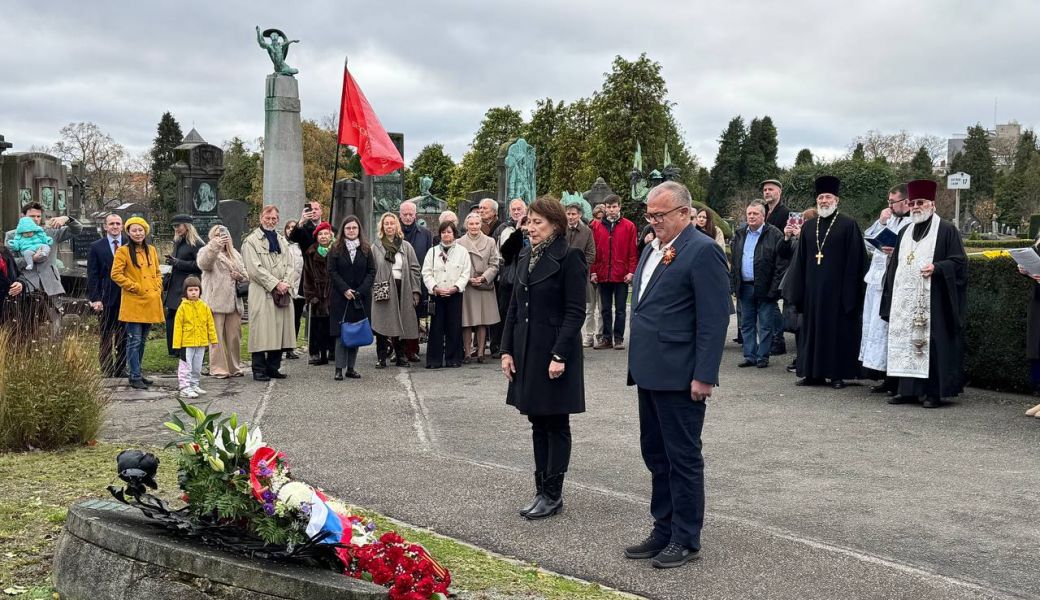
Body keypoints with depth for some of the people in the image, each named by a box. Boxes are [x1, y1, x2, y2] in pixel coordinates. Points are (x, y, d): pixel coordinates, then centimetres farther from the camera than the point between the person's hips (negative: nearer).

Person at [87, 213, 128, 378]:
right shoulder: (96, 247, 2)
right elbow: (92, 276, -1)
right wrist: (95, 299, -9)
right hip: (106, 300, -1)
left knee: (124, 338, 8)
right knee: (105, 339, 5)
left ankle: (121, 370, 16)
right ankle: (106, 372, 10)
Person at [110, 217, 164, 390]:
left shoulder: (151, 250, 13)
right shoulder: (123, 251, -5)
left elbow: (157, 273, 20)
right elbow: (116, 274, -10)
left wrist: (158, 288, 5)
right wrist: (134, 287, -12)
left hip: (151, 302, 6)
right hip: (133, 303, -6)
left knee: (142, 340, 13)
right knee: (134, 340, -6)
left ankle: (137, 373, 22)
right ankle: (135, 377, -3)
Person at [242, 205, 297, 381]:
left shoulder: (282, 240, 19)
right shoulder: (251, 241, -1)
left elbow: (290, 265, 13)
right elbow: (254, 269, -10)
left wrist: (285, 283, -5)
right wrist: (275, 284, -12)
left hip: (283, 293, 6)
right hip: (262, 293, -6)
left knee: (280, 330, 6)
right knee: (262, 332, -7)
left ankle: (273, 367, 15)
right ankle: (259, 370, -2)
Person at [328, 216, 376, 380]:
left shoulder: (366, 249, 7)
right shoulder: (336, 249, 3)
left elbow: (371, 271, 3)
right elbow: (332, 272, -2)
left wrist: (361, 291, -9)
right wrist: (345, 290, -13)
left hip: (361, 298, 2)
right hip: (340, 297, -2)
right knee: (341, 333, -5)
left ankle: (351, 367, 10)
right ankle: (339, 368, -3)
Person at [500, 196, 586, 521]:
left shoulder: (569, 259, -11)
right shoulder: (526, 258, 11)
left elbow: (575, 311, -15)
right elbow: (514, 307, 13)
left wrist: (560, 355, -19)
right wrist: (507, 349, 7)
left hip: (555, 352, -7)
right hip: (527, 351, 7)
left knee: (555, 424, 2)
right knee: (538, 423, 12)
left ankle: (552, 494, 10)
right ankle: (542, 489, 20)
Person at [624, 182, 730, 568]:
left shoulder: (703, 251, -13)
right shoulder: (653, 250, 15)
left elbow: (714, 319, -17)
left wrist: (704, 376, -19)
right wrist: (638, 364, 18)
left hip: (679, 376, -9)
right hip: (650, 373, 9)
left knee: (683, 458, 2)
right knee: (655, 455, 15)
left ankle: (686, 540, 14)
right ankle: (664, 531, 26)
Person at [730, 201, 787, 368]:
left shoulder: (774, 235, -6)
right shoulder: (739, 235, 11)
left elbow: (781, 265, -10)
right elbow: (734, 262, 14)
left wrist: (774, 289, -15)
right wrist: (733, 284, 5)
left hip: (765, 288, -5)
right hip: (745, 287, 5)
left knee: (765, 326, 3)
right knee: (747, 324, 10)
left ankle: (762, 356, 11)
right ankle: (750, 356, 18)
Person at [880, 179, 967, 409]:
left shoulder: (946, 230, -1)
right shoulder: (905, 233, 18)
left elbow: (959, 262, -6)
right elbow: (894, 267, 21)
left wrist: (937, 267, -21)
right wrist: (890, 299, 14)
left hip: (932, 301, -6)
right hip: (905, 302, 6)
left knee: (932, 344, -5)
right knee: (906, 341, 5)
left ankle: (934, 392, 0)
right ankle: (907, 390, 10)